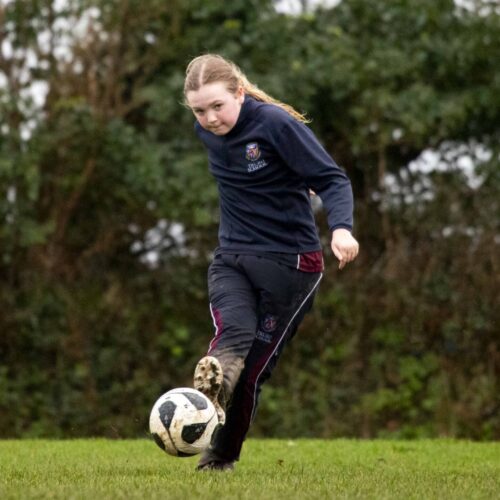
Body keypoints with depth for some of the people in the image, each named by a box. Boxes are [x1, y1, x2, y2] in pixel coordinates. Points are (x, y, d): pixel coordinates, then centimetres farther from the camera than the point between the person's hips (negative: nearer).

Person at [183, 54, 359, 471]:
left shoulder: (276, 124, -18)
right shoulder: (207, 131, 0)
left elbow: (332, 179, -20)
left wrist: (341, 227, -36)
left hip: (290, 263, -4)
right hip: (231, 260, 4)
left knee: (254, 367, 1)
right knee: (234, 333, -27)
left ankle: (221, 457, 16)